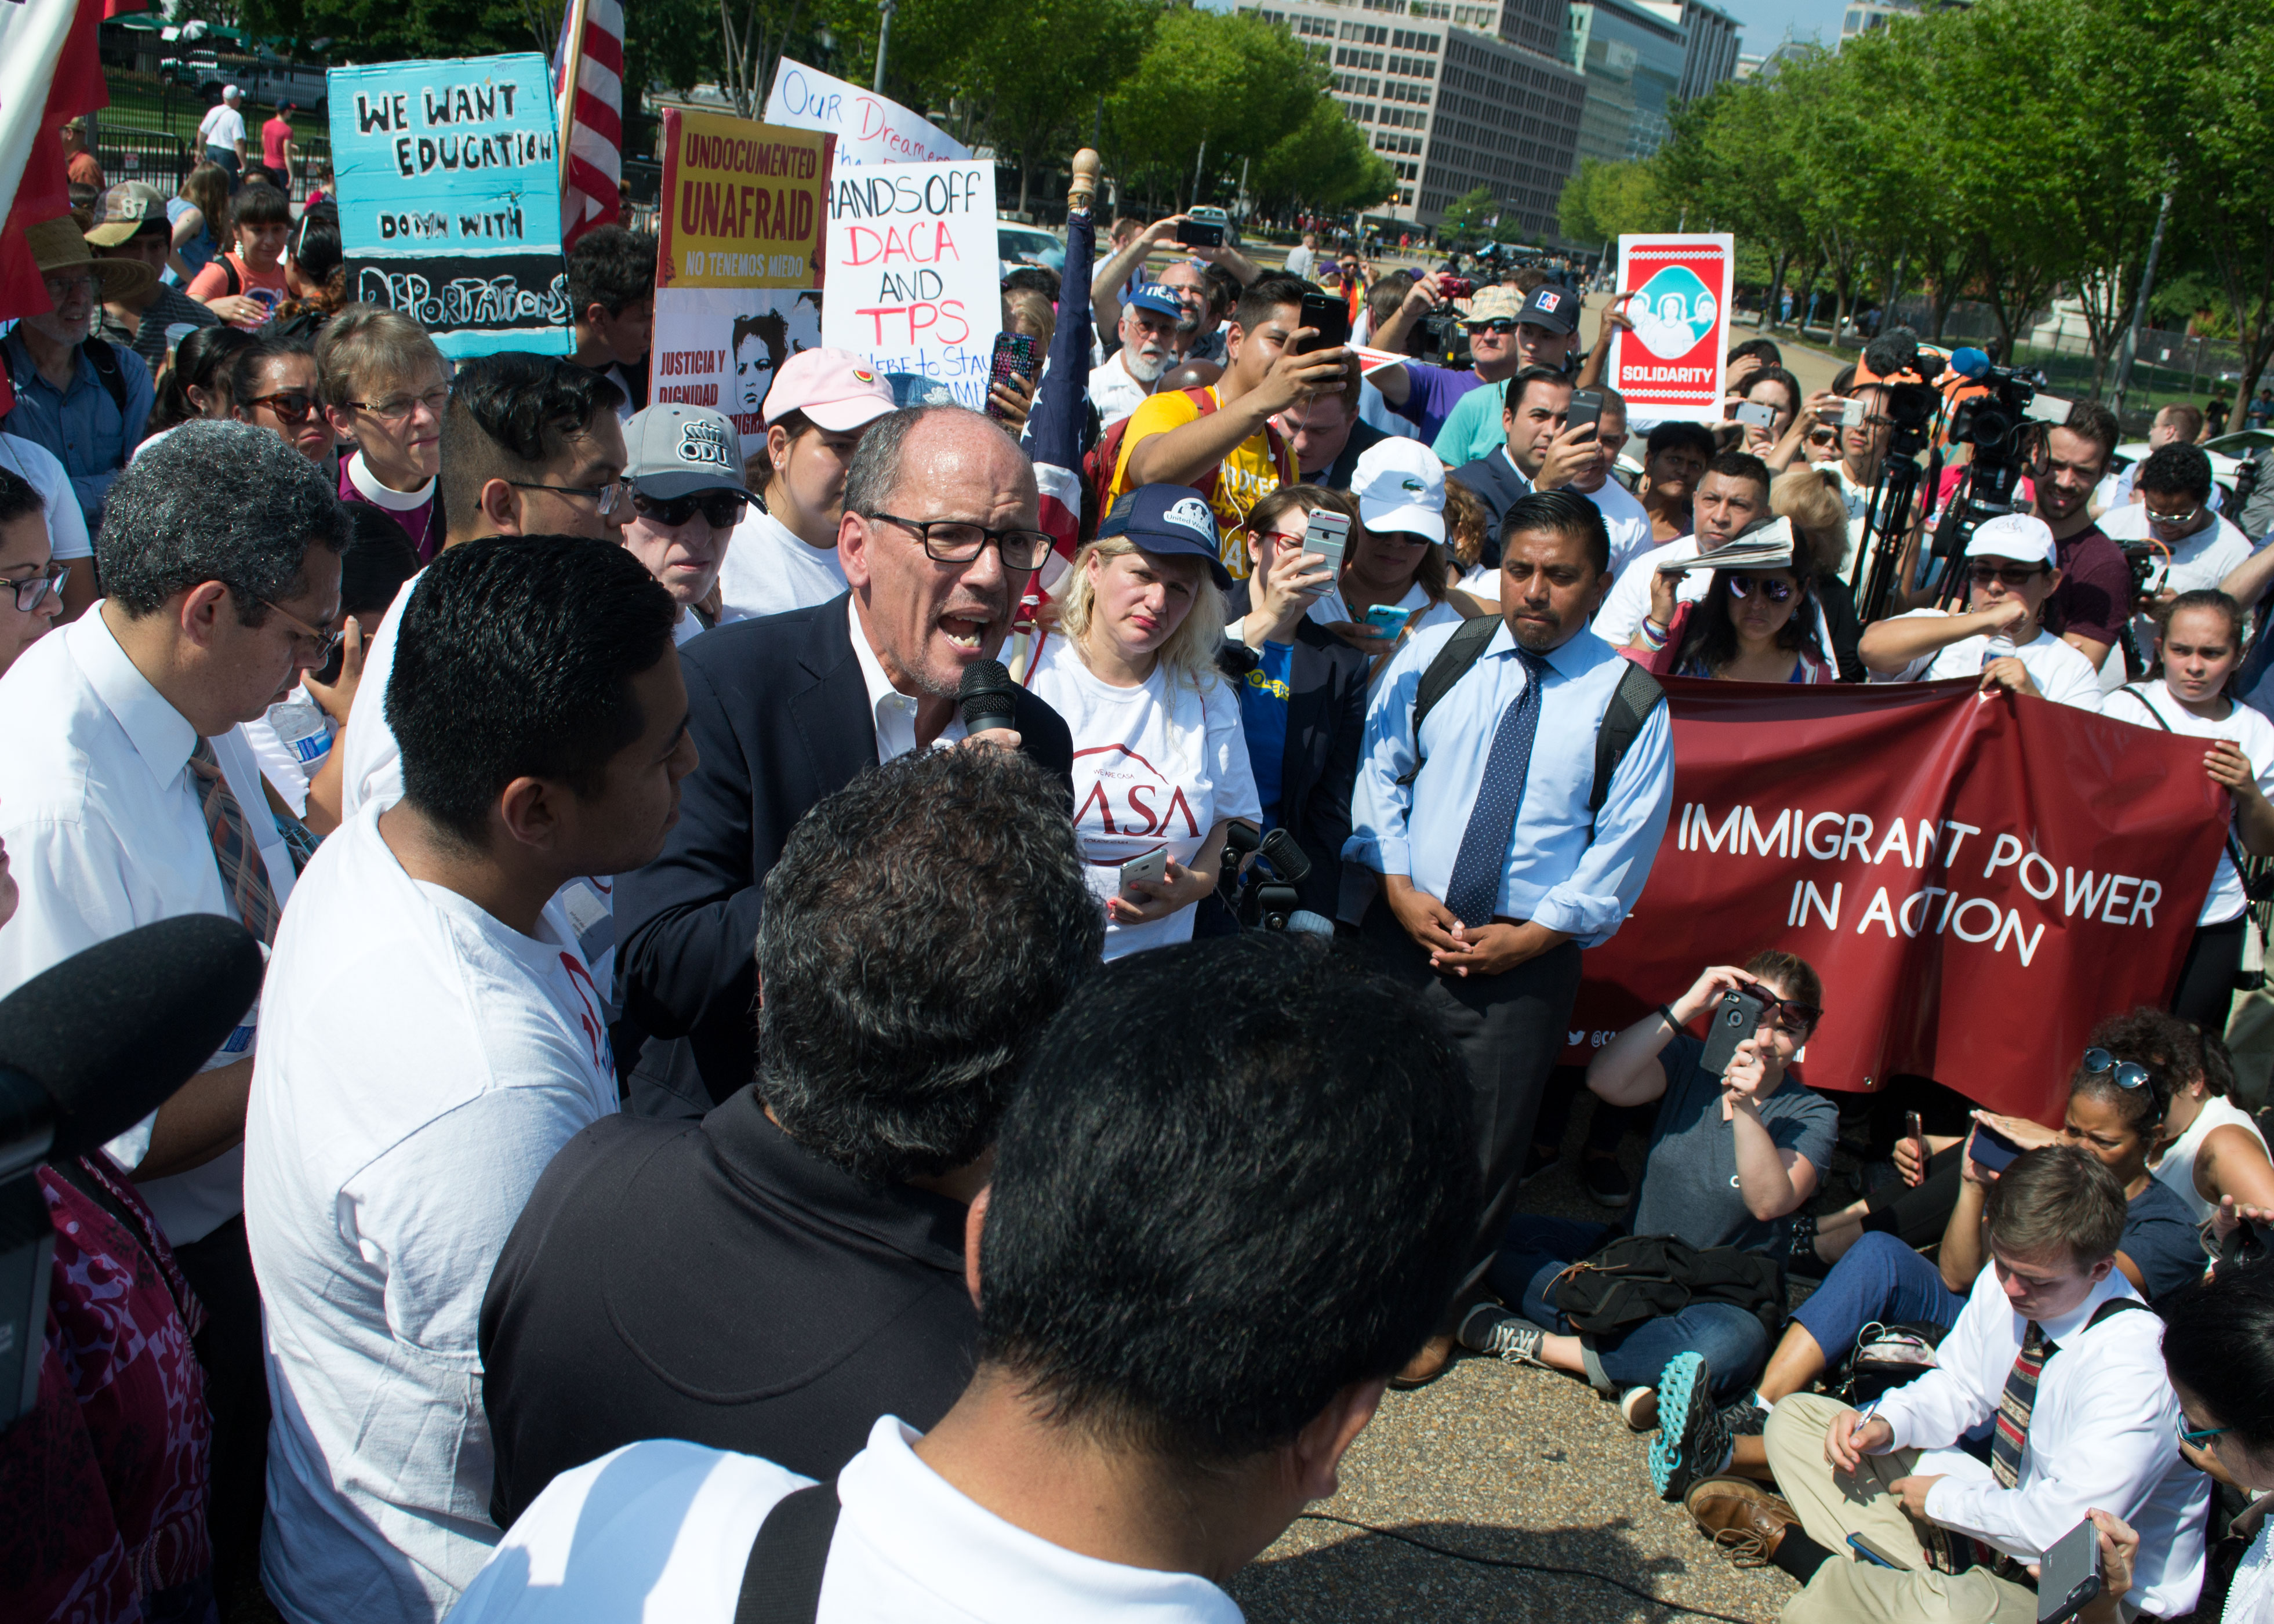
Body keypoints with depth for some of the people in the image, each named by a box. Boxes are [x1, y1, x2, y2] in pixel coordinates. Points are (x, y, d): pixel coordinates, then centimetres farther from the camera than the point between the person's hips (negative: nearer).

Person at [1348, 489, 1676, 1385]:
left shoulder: (1629, 701, -6)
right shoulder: (1433, 655, 0)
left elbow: (1623, 850, -3)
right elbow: (1379, 773, 5)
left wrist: (1533, 935, -10)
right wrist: (1399, 887, -7)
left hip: (1528, 956, -1)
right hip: (1404, 928, 2)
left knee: (1482, 1143, 9)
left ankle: (1435, 1311, 31)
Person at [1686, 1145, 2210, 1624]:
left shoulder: (2133, 1365, -29)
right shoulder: (2004, 1285, -7)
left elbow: (2065, 1525, -32)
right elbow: (1957, 1388, 10)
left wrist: (1945, 1498, -17)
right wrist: (1884, 1424, -11)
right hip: (2000, 1515, 8)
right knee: (1796, 1418, 6)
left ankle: (1789, 1542, -14)